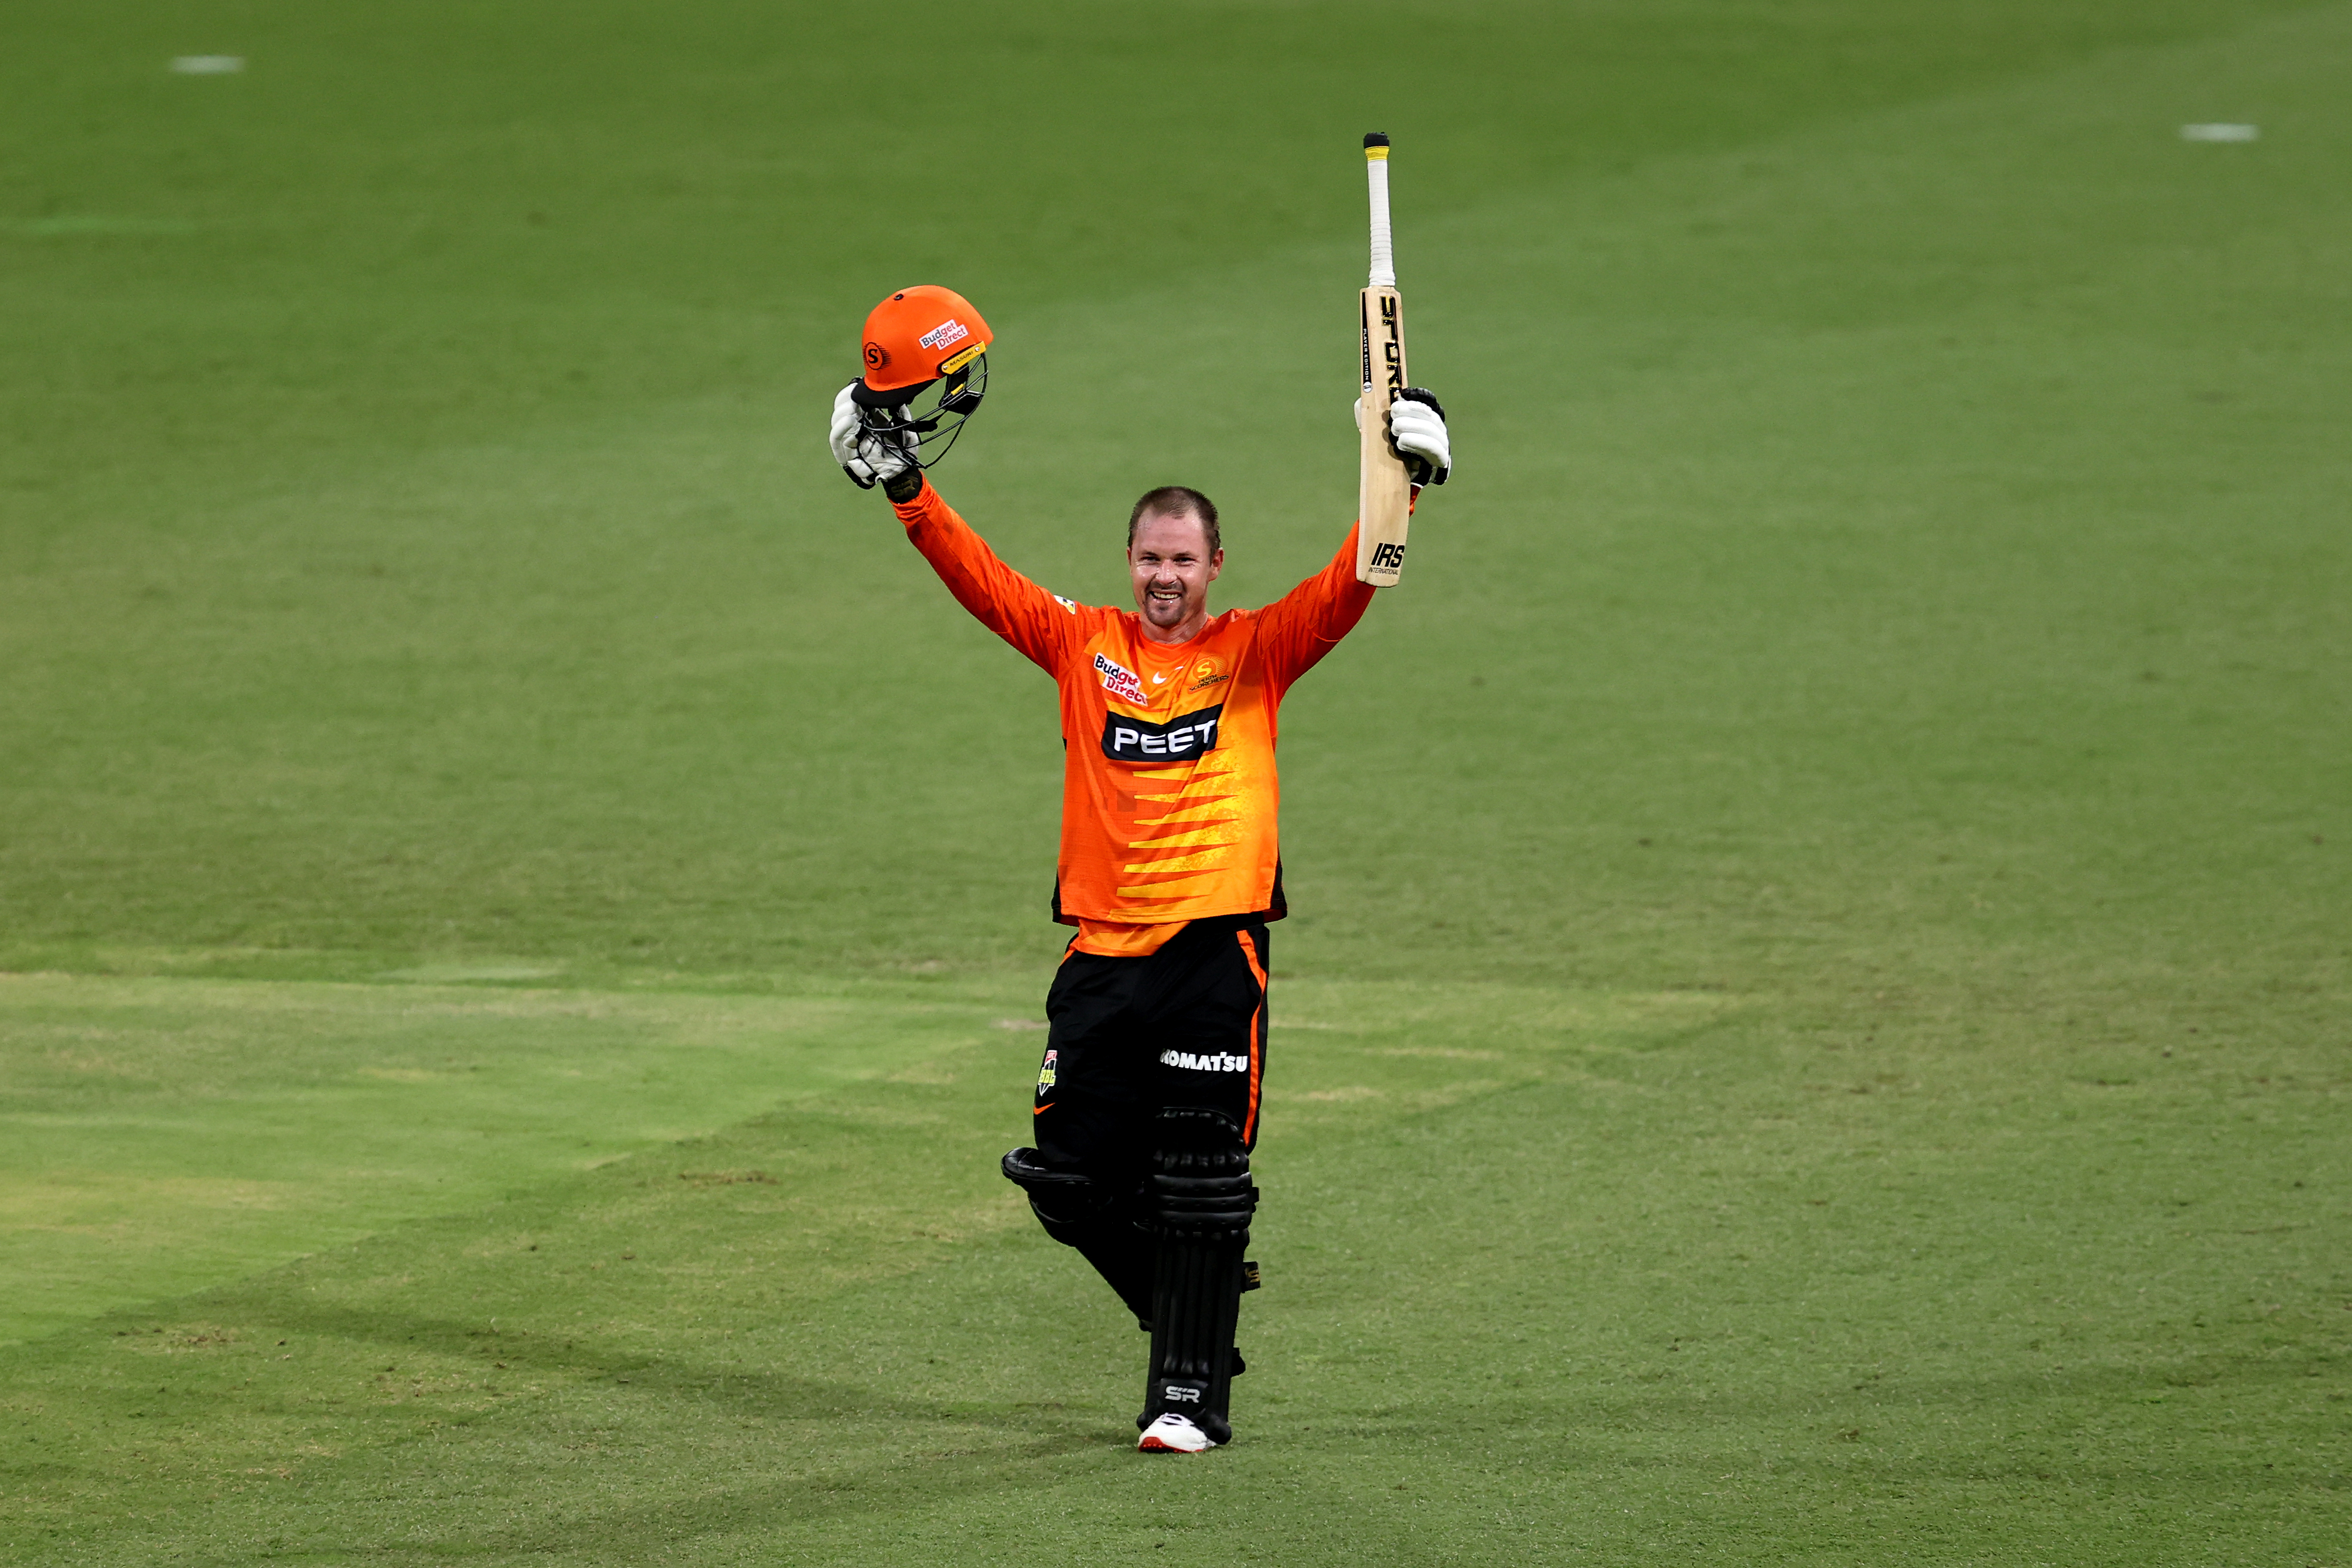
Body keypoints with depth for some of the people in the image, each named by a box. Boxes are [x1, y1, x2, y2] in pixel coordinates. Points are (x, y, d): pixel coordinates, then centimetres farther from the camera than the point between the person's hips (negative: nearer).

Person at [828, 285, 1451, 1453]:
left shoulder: (1253, 653, 6)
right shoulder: (1083, 645, 10)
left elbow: (1342, 596, -5)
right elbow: (978, 581, 4)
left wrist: (1392, 498, -18)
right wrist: (906, 489, -5)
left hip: (1216, 949, -3)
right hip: (1103, 951, 3)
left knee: (1199, 1185, -4)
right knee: (1071, 1180, 4)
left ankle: (1192, 1390, 3)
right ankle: (1187, 1309, 28)